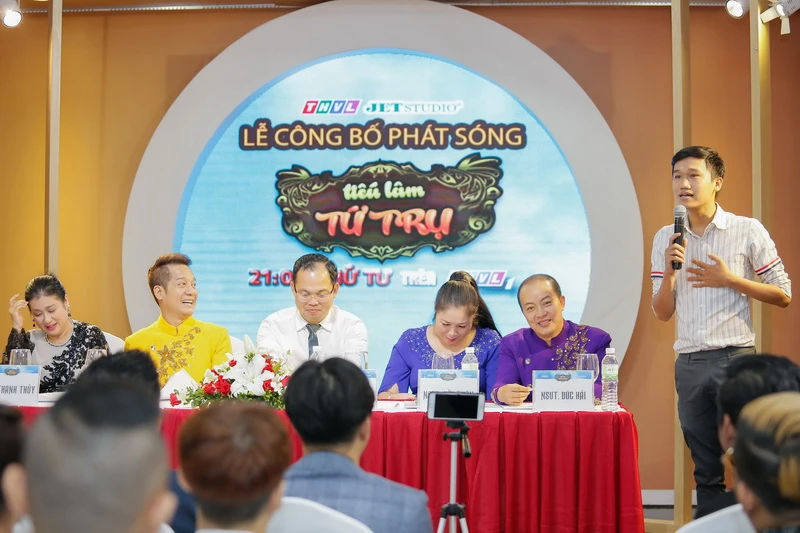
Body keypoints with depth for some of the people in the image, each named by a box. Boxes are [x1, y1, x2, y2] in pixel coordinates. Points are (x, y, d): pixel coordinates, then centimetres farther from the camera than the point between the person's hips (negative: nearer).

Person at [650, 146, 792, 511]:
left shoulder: (748, 230, -3)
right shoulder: (665, 238, 8)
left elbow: (783, 296, 0)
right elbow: (663, 313, 7)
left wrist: (729, 279, -12)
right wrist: (670, 270, -10)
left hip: (735, 358, -4)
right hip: (689, 364, 4)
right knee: (706, 472, 10)